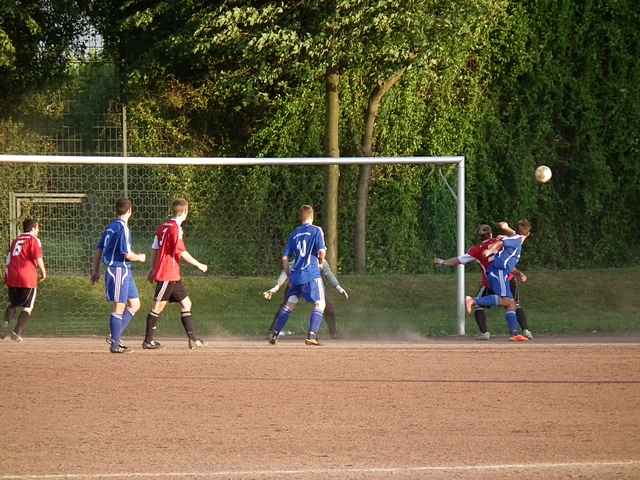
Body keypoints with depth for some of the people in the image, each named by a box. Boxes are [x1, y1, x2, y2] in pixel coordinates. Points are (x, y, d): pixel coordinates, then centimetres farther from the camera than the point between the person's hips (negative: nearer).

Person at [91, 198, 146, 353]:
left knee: (134, 304, 14)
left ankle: (116, 336, 14)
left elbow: (99, 250, 15)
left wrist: (96, 271, 20)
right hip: (119, 269, -9)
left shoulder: (110, 227, 11)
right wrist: (140, 258, 0)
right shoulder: (122, 228, -16)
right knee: (119, 308, -2)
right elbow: (127, 254, -20)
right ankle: (115, 343, 4)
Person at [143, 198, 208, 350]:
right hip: (167, 275, -9)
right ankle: (148, 341, 1)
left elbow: (155, 250, 16)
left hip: (174, 276, 9)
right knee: (158, 306, -3)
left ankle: (192, 339, 9)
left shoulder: (163, 227, 11)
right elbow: (182, 252, -18)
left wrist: (153, 269, 22)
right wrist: (199, 265, -9)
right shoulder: (175, 228, -15)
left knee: (186, 303, 9)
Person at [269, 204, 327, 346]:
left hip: (295, 274, 5)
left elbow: (285, 257, 13)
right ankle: (312, 335, -15)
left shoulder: (294, 234, 14)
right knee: (320, 304, -1)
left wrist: (288, 276, 20)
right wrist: (321, 261, 11)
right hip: (312, 274, -5)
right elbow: (322, 251, -12)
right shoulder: (316, 231, -1)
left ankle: (274, 334, 15)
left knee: (290, 304, 16)